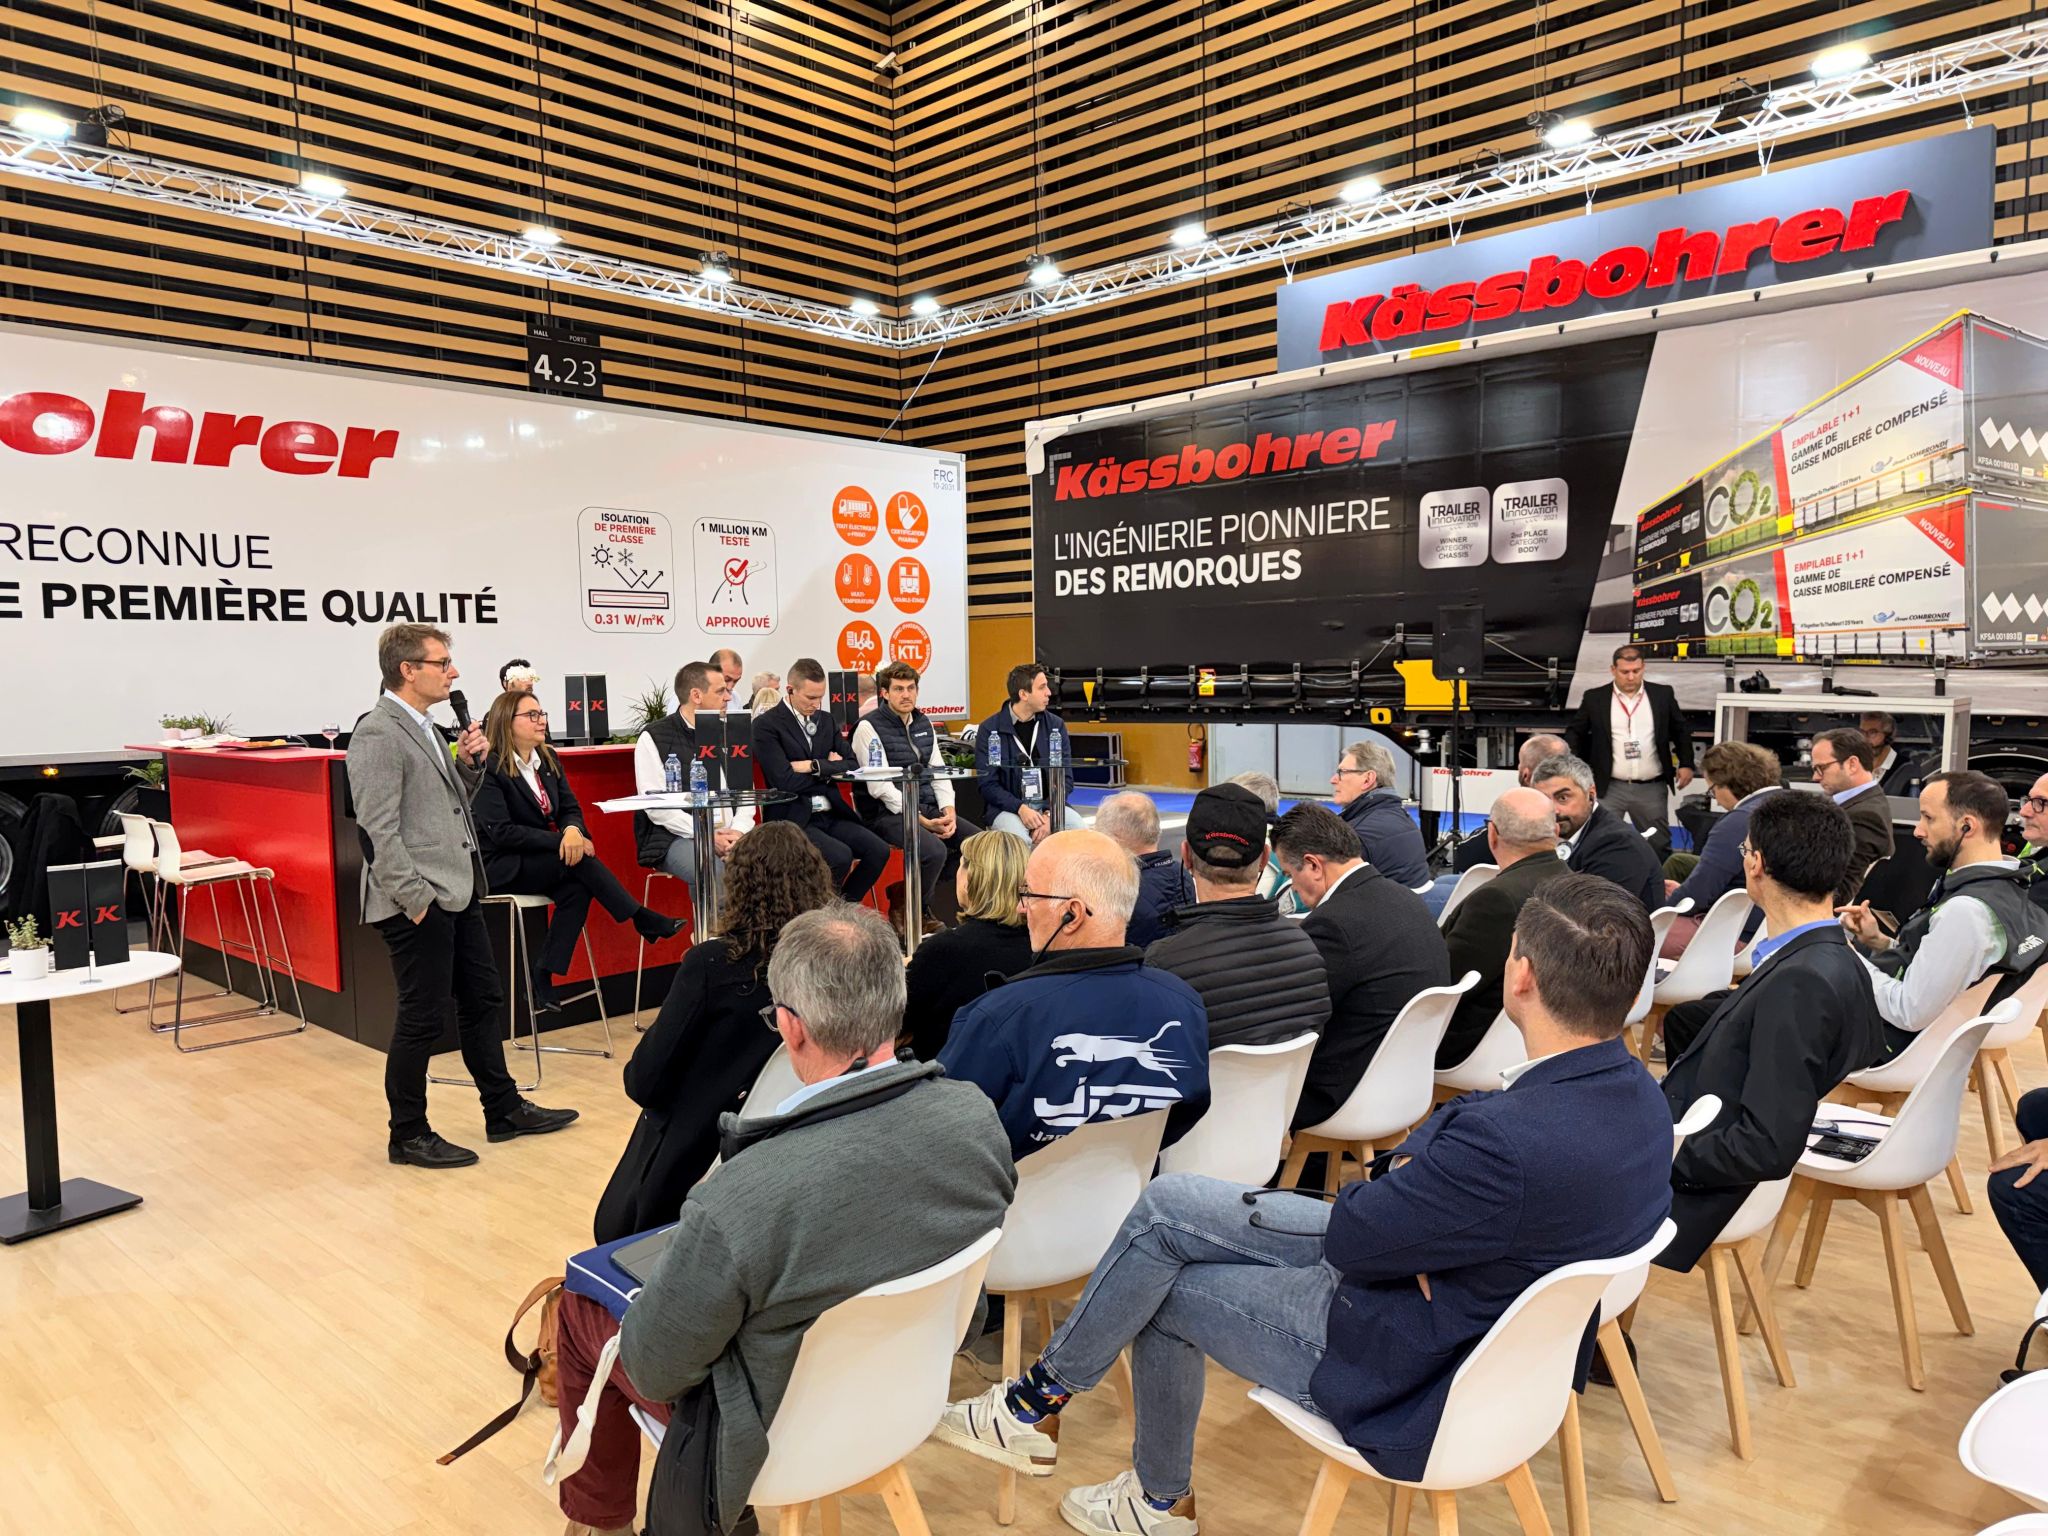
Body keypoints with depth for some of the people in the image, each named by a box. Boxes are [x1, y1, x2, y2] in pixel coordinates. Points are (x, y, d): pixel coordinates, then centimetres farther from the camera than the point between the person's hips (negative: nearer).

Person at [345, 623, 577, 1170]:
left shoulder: (423, 729, 14)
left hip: (458, 894, 10)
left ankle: (503, 1110, 28)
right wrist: (416, 899, -21)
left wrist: (470, 763, 5)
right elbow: (378, 830, -20)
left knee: (483, 1001, 16)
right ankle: (409, 1136, 17)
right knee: (422, 1020, 1)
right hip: (420, 905, -10)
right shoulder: (378, 734, -15)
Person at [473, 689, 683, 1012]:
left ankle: (543, 975, -20)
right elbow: (500, 831, -19)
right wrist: (559, 841, -25)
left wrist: (573, 830, -19)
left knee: (578, 889, -26)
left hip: (541, 859, 6)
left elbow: (570, 807, 7)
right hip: (501, 867, -6)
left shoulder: (548, 759, 10)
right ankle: (643, 920, -20)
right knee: (579, 859, -28)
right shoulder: (490, 768, -13)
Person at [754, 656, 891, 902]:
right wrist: (829, 770, -3)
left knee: (878, 850, -14)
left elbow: (851, 766, 7)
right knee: (841, 856, -29)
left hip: (830, 814, 6)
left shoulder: (827, 721, 15)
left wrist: (814, 766, -9)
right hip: (793, 819, -6)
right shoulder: (766, 725, -6)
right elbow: (786, 781, -16)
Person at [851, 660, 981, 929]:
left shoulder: (923, 723, 15)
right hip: (887, 813, -8)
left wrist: (948, 811, -5)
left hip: (928, 808, 8)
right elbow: (880, 786, -15)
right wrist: (921, 821, -19)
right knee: (934, 850, -32)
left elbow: (939, 772, 14)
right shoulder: (870, 727, -8)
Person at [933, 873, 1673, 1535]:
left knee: (1159, 1289, 5)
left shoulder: (1515, 1144, -37)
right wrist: (1405, 1168, -13)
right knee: (1167, 1203, 6)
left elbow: (1350, 1237, -22)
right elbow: (1452, 1123, 5)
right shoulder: (1633, 1090, -7)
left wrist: (1381, 1184, -3)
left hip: (1412, 1373, -8)